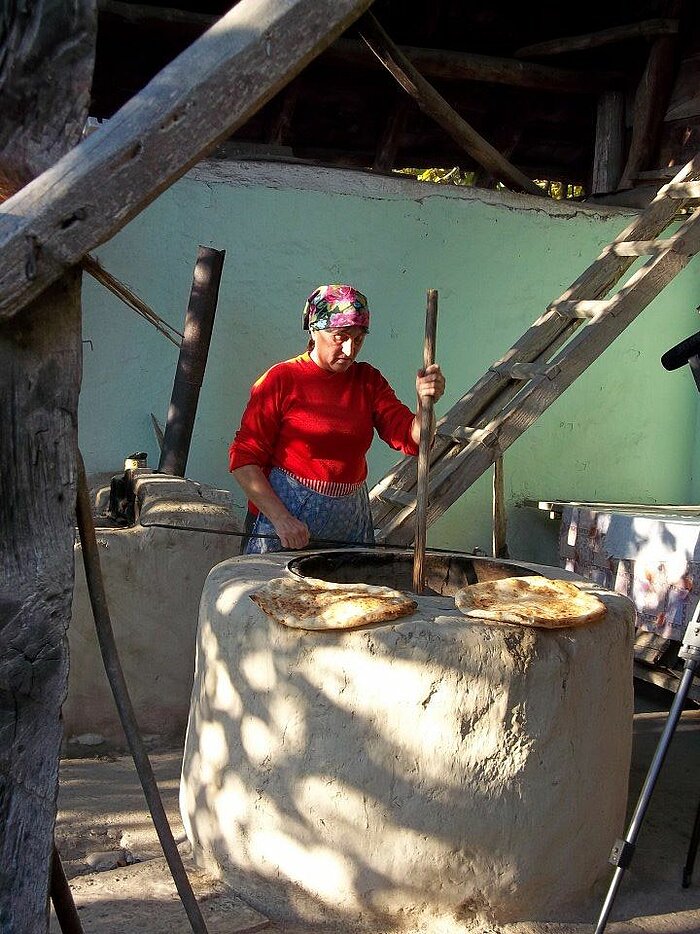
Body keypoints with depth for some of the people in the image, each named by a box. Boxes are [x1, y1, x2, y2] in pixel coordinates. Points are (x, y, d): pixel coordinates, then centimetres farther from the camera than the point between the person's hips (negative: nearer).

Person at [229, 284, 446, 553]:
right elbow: (244, 459, -10)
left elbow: (411, 439, -3)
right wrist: (281, 518, -18)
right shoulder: (281, 379, -7)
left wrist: (426, 402, -23)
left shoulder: (368, 380, 6)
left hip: (351, 520, 4)